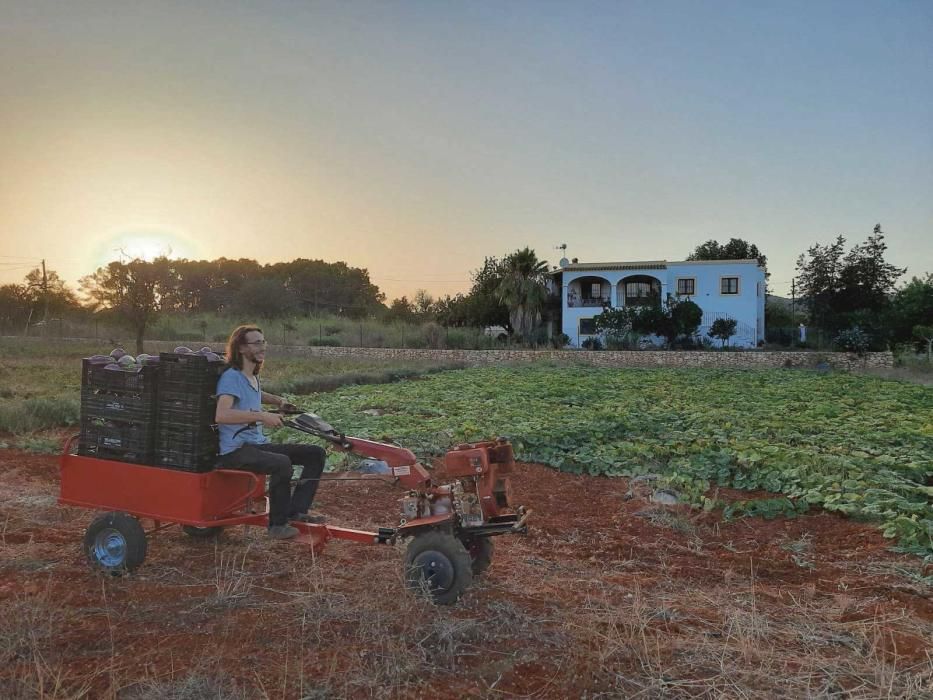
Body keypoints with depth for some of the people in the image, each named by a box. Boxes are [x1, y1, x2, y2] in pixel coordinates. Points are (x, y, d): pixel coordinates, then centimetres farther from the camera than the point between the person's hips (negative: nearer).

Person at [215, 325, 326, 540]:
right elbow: (221, 415, -30)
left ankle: (296, 511, -4)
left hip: (259, 445, 9)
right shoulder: (231, 377, -12)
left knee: (316, 454, -2)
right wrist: (262, 416, -32)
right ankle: (278, 524, -20)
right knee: (282, 463, -36)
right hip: (235, 451, -9)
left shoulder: (253, 377, 15)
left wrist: (278, 401, 25)